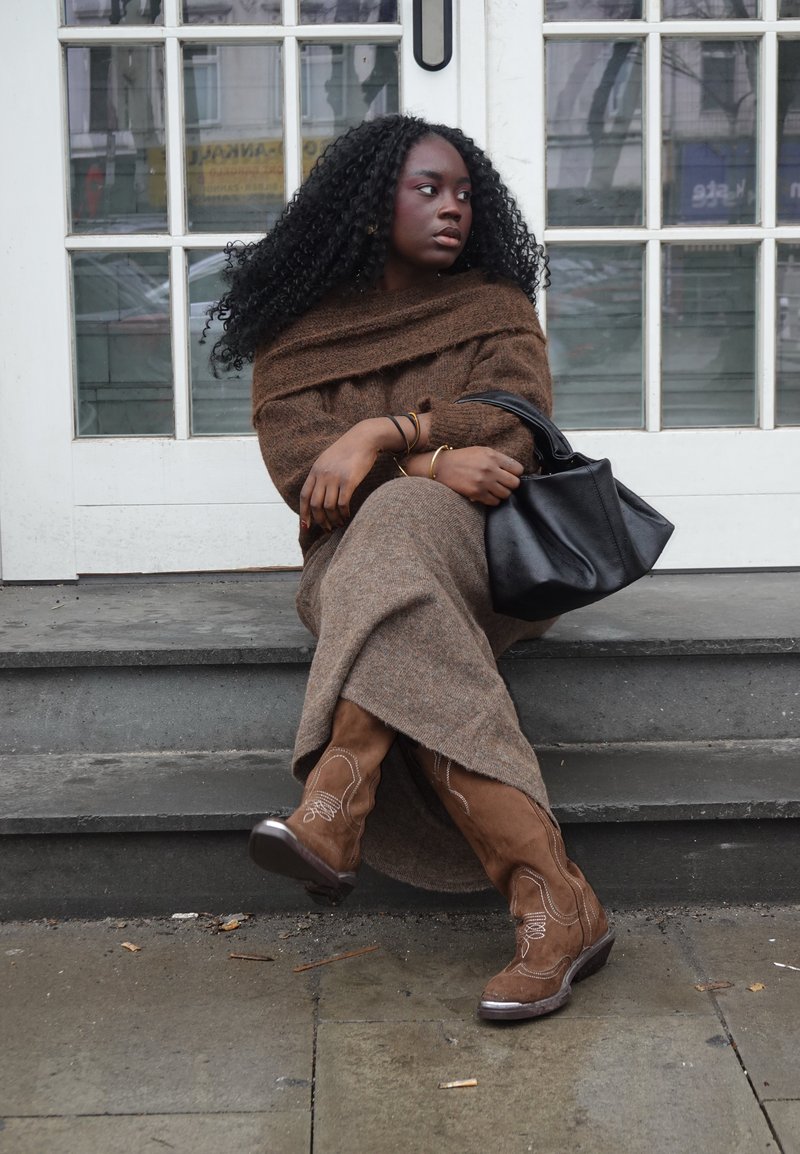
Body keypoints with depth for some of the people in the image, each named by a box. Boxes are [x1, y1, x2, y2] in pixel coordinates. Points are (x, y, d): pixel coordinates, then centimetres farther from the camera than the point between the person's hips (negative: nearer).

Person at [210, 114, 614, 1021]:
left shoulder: (495, 306, 16)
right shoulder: (297, 329, 14)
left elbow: (518, 419, -4)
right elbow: (296, 462, -2)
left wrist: (381, 434, -18)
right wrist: (430, 461, -17)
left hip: (479, 542, -1)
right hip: (350, 555, 1)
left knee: (396, 523, -38)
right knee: (416, 657, -38)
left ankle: (331, 811, -53)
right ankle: (554, 903, -50)